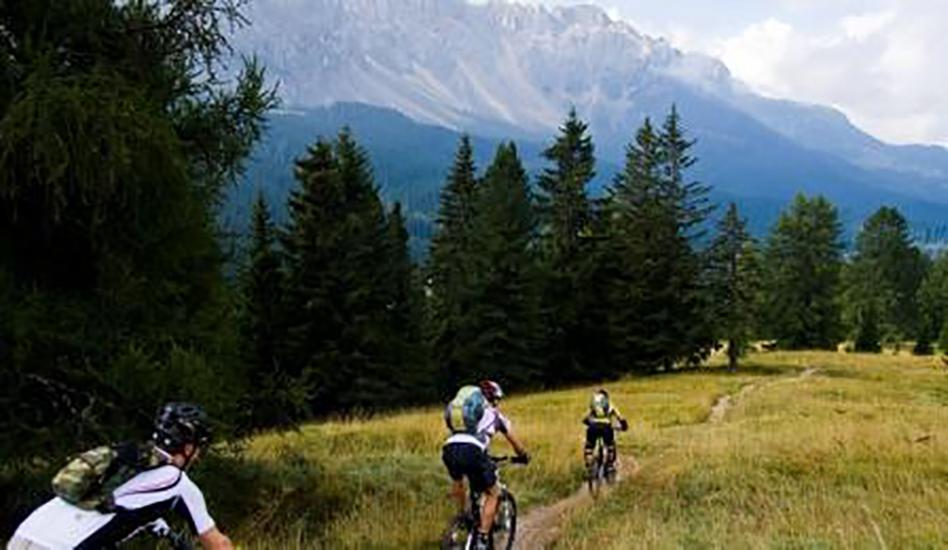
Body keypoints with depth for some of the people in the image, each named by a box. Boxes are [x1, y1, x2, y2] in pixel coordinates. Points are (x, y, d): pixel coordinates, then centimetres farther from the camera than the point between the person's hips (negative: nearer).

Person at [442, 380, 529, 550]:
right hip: (472, 451, -4)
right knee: (492, 494, 14)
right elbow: (514, 442, 38)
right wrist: (523, 457, 58)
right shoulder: (496, 414, 26)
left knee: (457, 479, 38)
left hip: (449, 449, 4)